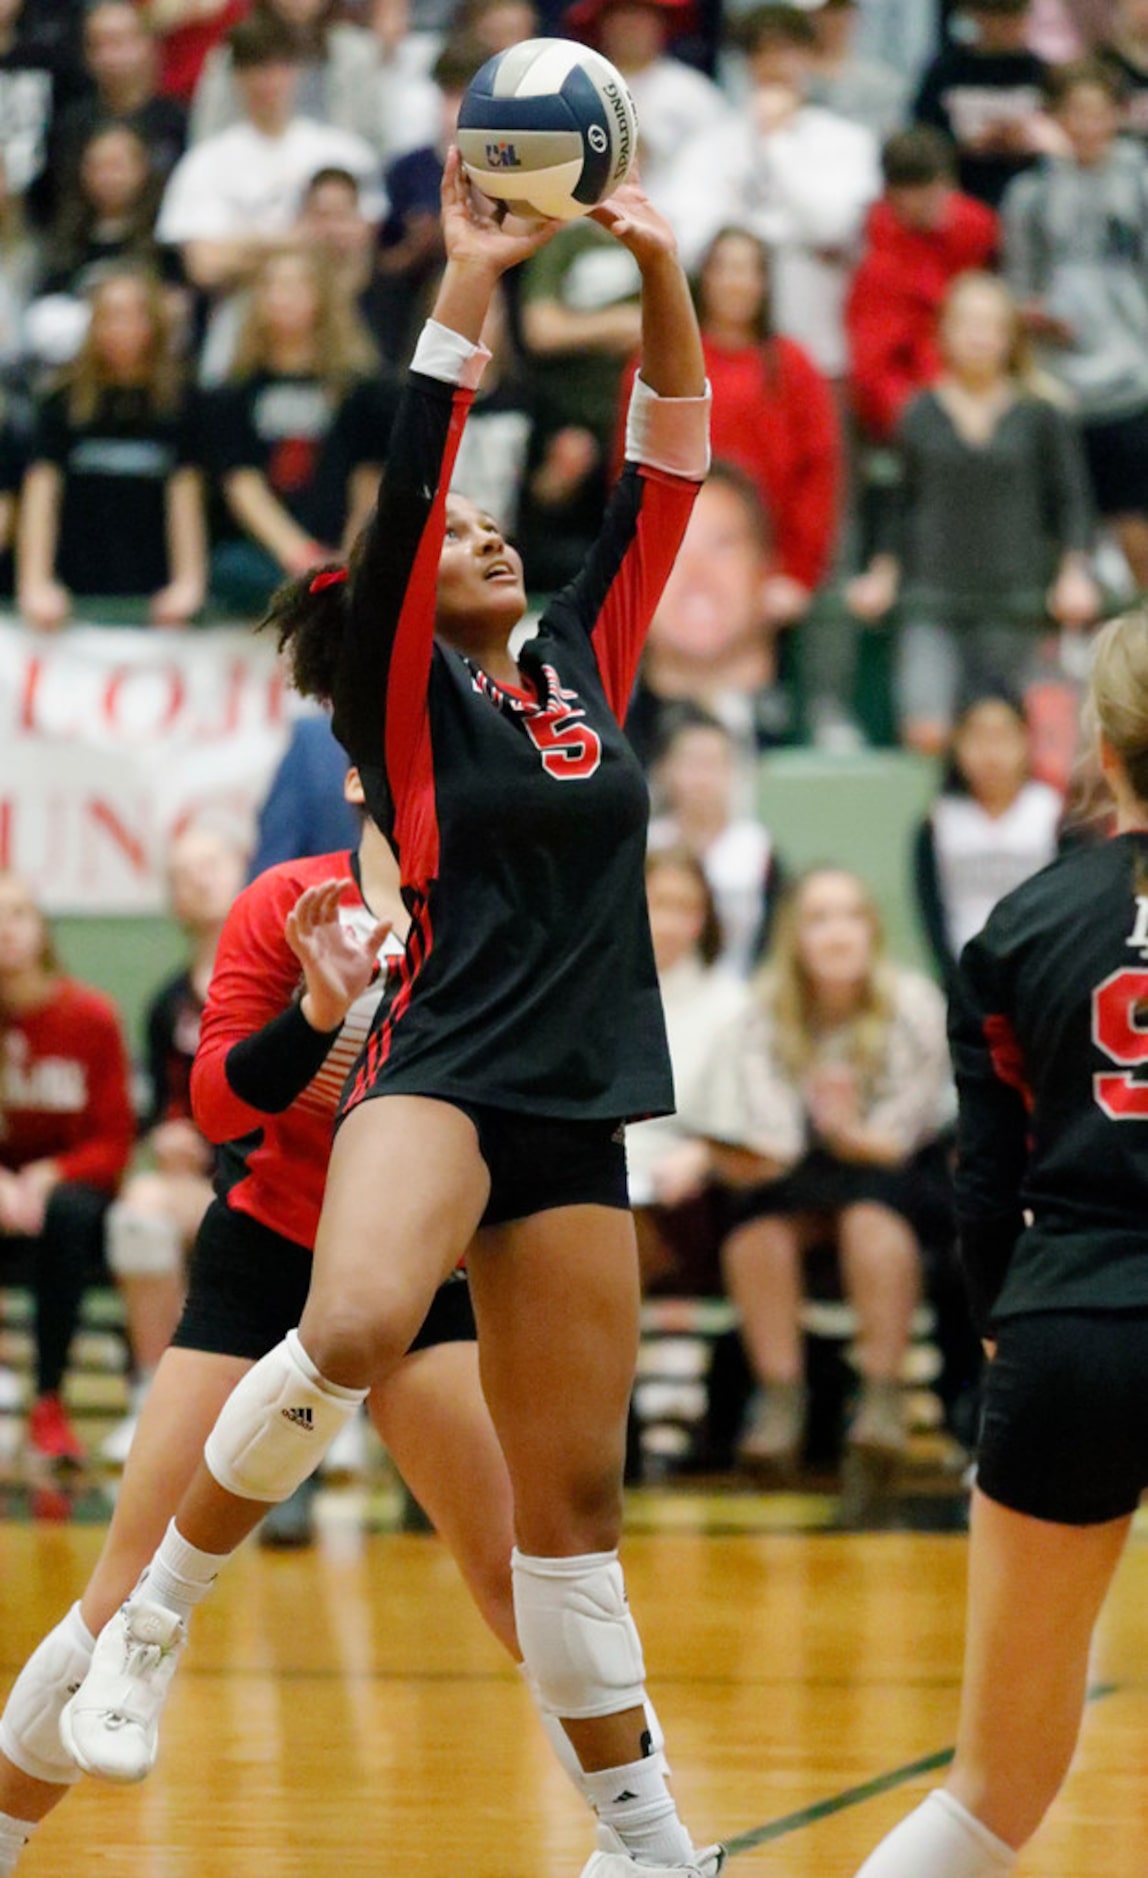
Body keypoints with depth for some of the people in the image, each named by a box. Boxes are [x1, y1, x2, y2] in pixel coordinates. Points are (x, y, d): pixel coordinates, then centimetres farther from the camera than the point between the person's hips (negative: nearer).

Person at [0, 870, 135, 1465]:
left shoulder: (89, 1017, -6)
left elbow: (114, 1142, -5)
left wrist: (48, 1177, -22)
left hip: (70, 1188, -1)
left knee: (67, 1214, -35)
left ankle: (49, 1405, -29)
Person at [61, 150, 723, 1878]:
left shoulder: (586, 667, 15)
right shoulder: (403, 693, 3)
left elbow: (672, 464, 14)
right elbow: (406, 491, -11)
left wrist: (662, 272, 4)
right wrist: (467, 292, -14)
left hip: (578, 1111, 5)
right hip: (438, 1071, -5)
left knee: (573, 1487, 8)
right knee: (354, 1329, -34)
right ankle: (146, 1629, -17)